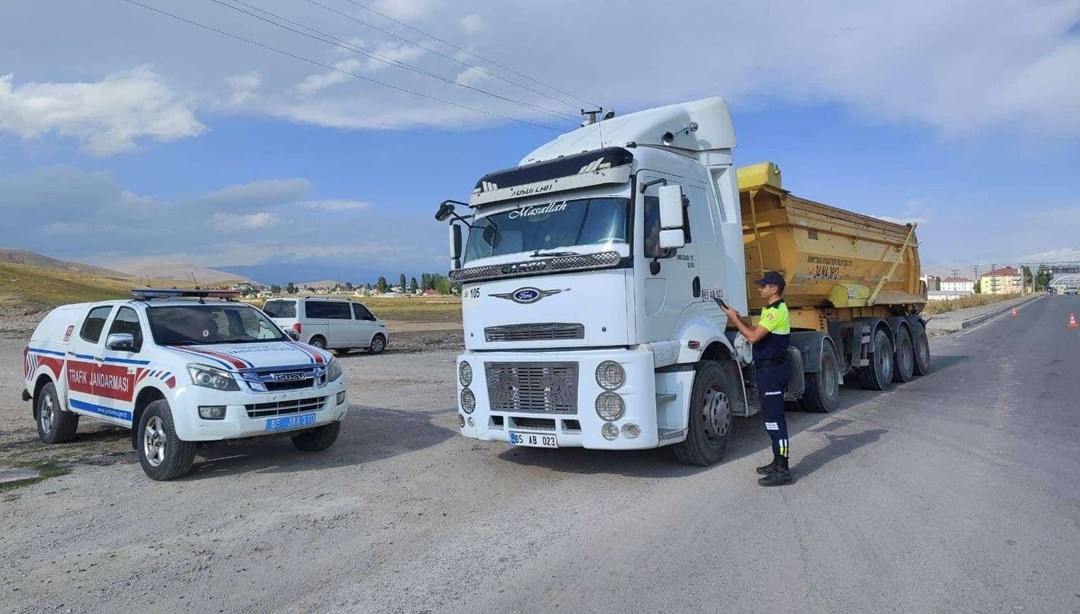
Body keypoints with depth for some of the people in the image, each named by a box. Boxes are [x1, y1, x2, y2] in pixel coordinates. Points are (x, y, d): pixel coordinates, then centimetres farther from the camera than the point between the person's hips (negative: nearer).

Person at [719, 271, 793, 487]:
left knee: (774, 419, -9)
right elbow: (756, 333, 16)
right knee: (772, 417, 16)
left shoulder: (777, 311, -17)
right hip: (767, 369, 11)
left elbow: (753, 337, -22)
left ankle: (782, 470, -6)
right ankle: (778, 462, 25)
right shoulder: (770, 309, 17)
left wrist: (734, 319, -12)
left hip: (772, 370, -11)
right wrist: (739, 319, 6)